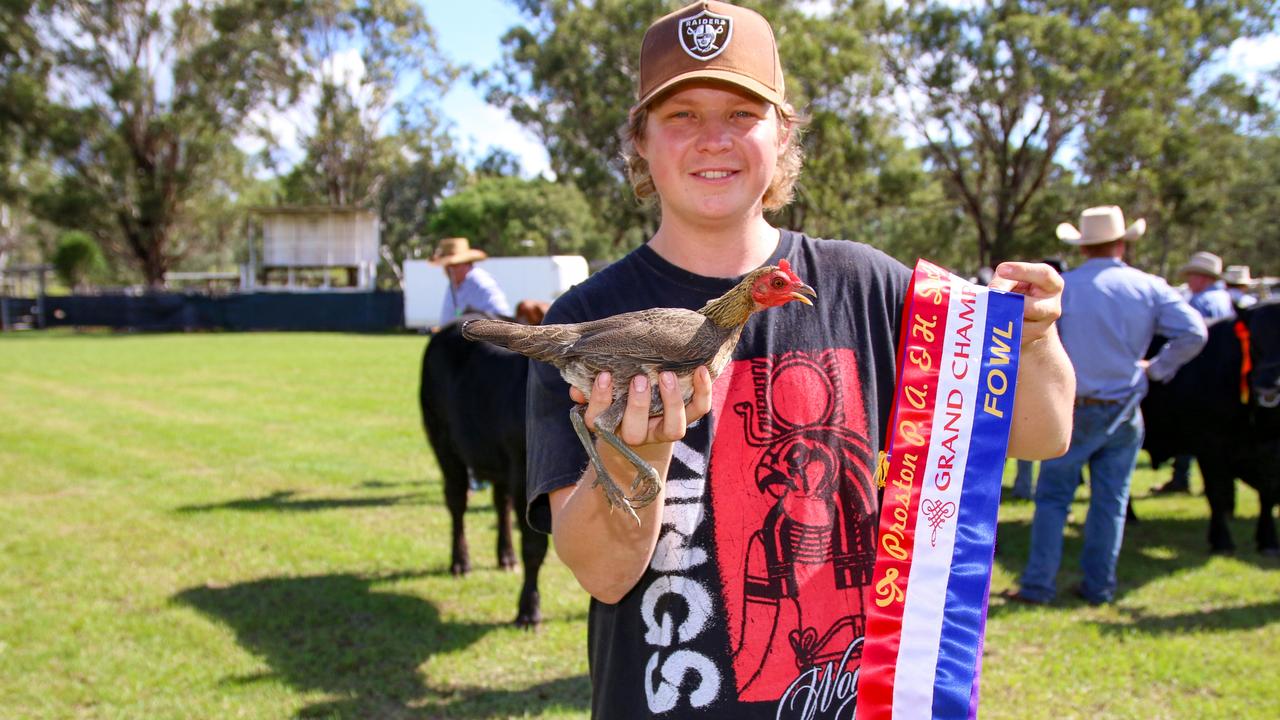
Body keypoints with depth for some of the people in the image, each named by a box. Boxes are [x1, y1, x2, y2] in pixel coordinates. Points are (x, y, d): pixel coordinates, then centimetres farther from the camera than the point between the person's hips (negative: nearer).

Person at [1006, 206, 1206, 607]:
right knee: (1110, 502, 11)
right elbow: (1194, 333, -8)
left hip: (1074, 410, -2)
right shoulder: (1149, 288, -1)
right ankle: (1099, 586, 17)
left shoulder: (1060, 287, -7)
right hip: (1126, 412, 2)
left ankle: (1038, 585, 4)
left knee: (1053, 497, 5)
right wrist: (1157, 369, 3)